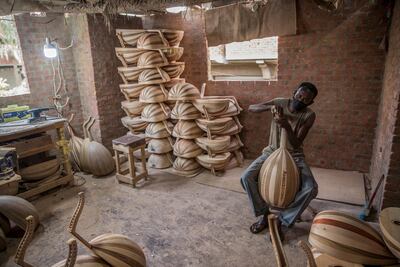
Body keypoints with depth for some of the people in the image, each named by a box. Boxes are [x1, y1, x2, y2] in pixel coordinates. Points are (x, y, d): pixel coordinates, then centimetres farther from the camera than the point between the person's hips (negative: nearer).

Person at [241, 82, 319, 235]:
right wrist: (270, 107, -26)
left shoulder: (309, 115, -12)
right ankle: (265, 213, 1)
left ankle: (283, 219, -5)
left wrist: (287, 126, -36)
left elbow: (296, 144, -18)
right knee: (246, 177, -21)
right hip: (272, 151, 2)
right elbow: (251, 108, -8)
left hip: (294, 155, -1)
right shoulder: (280, 103, -6)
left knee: (311, 188, -26)